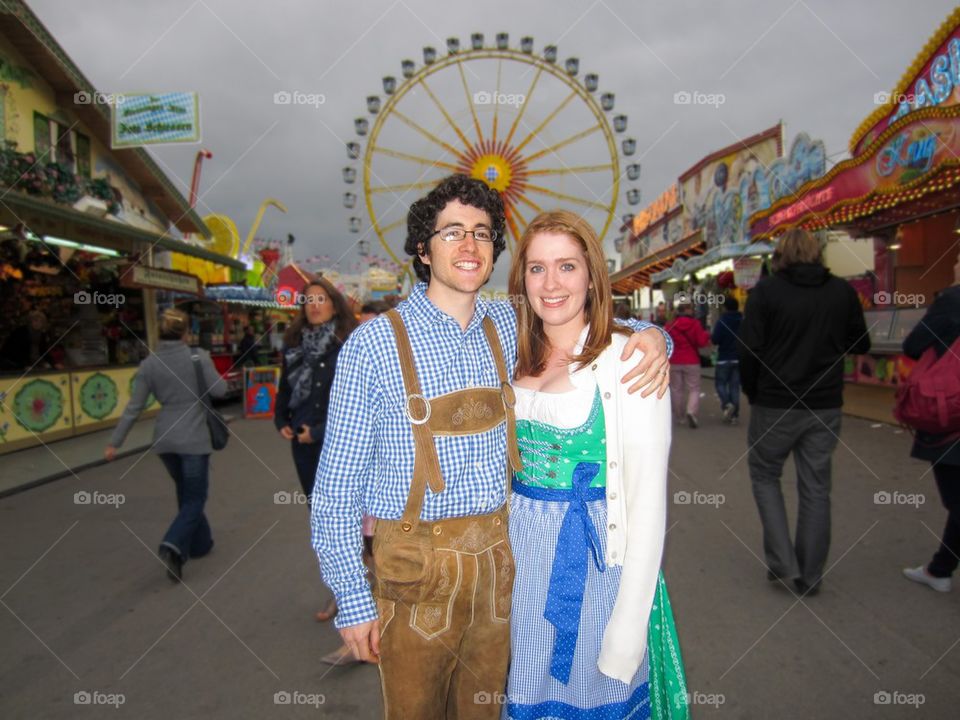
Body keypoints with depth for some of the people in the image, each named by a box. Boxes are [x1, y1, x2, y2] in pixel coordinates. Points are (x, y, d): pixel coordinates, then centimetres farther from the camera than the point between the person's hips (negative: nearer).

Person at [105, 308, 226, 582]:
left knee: (186, 493, 22)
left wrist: (115, 441, 5)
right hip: (194, 438, -4)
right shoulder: (198, 356, -10)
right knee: (195, 498, 3)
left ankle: (199, 543, 32)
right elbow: (219, 390, -8)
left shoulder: (149, 364, 0)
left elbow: (134, 407, -2)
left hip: (165, 439, 5)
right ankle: (172, 546, -18)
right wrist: (208, 373, 13)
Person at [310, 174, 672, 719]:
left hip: (498, 555, 4)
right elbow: (338, 485, -9)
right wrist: (353, 600, -9)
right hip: (420, 565, -4)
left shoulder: (507, 325, 2)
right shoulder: (376, 342, -11)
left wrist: (648, 333, -5)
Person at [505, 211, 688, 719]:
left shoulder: (628, 360, -14)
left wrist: (630, 620, -16)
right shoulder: (516, 359, 4)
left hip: (597, 556, -5)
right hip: (523, 554, 5)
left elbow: (648, 494, -15)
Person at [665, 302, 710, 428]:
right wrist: (706, 335, 11)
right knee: (694, 388, 4)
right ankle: (691, 411, -18)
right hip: (691, 362, -2)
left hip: (674, 362, 2)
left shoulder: (670, 325, 0)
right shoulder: (695, 324, -6)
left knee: (676, 389, 11)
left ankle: (679, 417, 16)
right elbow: (702, 342, -10)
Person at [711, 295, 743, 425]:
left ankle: (726, 404, -17)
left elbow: (715, 340, -17)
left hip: (724, 358, -4)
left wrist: (710, 336, 3)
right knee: (735, 385, 9)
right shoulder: (743, 321, 3)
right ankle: (735, 414, 8)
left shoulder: (722, 321, -12)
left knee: (720, 383, 8)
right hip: (739, 358, 5)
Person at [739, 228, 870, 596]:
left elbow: (748, 349, -13)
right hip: (825, 405, 3)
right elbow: (860, 345, 11)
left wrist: (752, 391, 2)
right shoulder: (843, 292, 2)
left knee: (765, 476, 15)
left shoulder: (766, 290, -9)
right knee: (815, 488, 12)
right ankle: (809, 576, 20)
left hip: (774, 404, -3)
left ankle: (782, 562, 8)